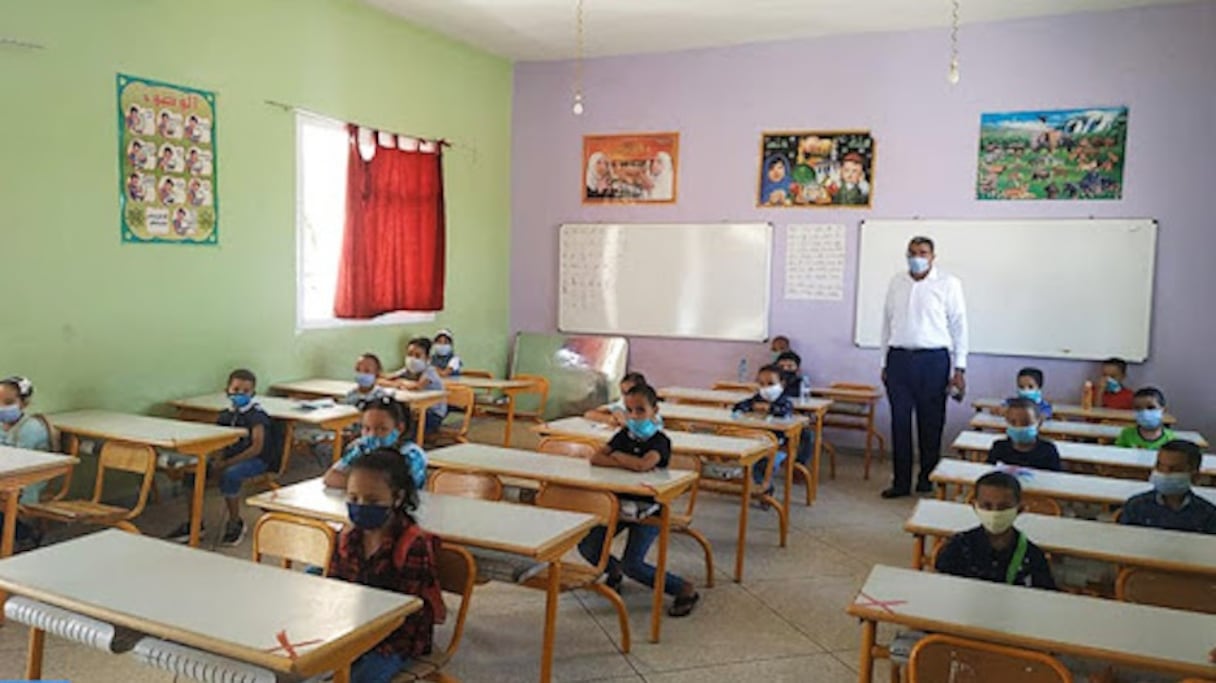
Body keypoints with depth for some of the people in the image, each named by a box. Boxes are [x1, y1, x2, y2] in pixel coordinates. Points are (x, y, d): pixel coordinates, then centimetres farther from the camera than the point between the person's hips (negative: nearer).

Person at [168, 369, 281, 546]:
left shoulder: (256, 416, -13)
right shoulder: (226, 415, 8)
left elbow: (257, 448, -19)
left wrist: (228, 463, -21)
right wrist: (219, 461, -8)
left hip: (257, 460, -7)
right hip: (231, 458, 8)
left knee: (229, 475, -35)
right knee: (192, 470, -6)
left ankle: (235, 524, -13)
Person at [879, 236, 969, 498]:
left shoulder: (948, 284, -1)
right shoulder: (896, 283, 10)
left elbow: (959, 326, -1)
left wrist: (959, 369, -5)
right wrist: (885, 363, 12)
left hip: (933, 360, -3)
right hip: (898, 358, 3)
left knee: (930, 423, 5)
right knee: (900, 421, 4)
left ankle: (927, 479, 19)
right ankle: (901, 481, 12)